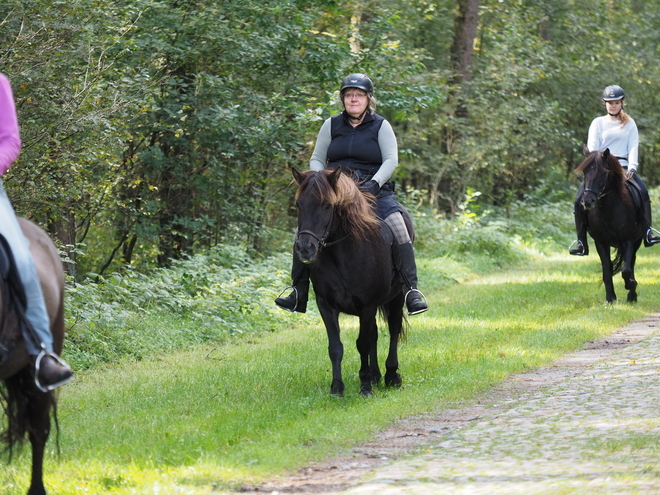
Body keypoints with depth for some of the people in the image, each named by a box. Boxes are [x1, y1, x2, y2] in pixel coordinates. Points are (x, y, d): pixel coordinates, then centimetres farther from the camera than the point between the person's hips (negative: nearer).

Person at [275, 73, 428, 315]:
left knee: (397, 224, -27)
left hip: (374, 189, -2)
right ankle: (298, 294, -11)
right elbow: (316, 159, 13)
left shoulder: (380, 126, 5)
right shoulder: (331, 125, 12)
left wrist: (374, 183, -22)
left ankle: (411, 291, -26)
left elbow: (391, 160, -5)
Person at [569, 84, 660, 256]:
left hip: (622, 166, 0)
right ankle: (581, 241, -13)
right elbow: (592, 147, 2)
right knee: (580, 200, -19)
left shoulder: (629, 124, 13)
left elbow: (633, 147, 4)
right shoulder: (598, 123, 12)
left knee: (643, 192, -29)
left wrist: (631, 167, -14)